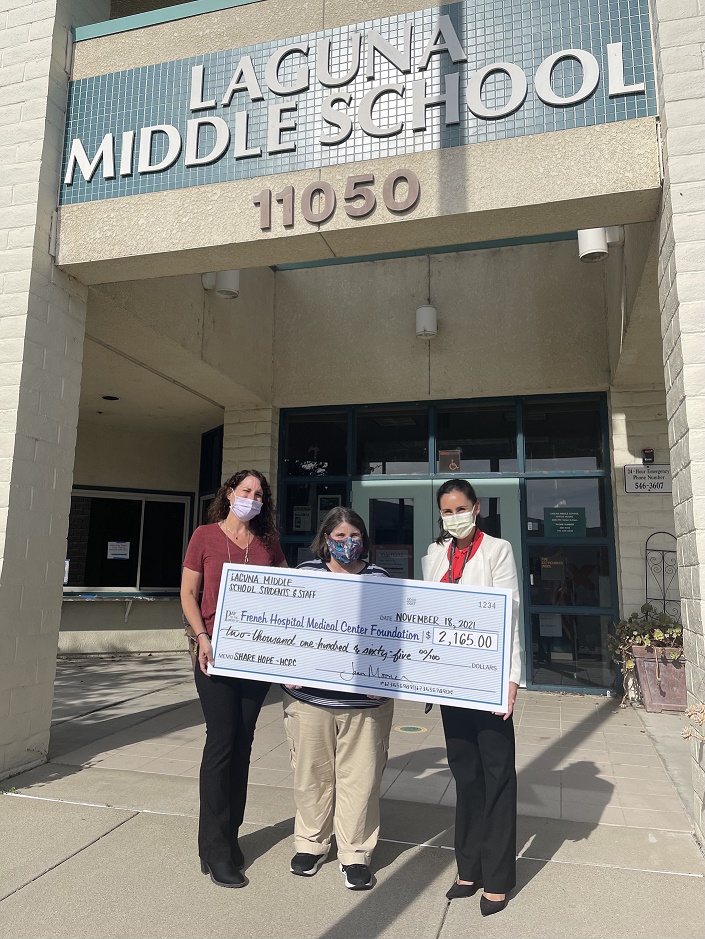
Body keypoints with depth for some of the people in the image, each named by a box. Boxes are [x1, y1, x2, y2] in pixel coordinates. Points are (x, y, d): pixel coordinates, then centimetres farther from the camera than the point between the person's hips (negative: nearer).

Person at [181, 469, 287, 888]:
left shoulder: (269, 542, 9)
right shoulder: (205, 536, 1)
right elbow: (188, 593, 1)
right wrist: (202, 637, -12)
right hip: (216, 652, -3)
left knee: (242, 744, 11)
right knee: (223, 741, -3)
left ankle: (230, 835, 26)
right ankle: (215, 850, 11)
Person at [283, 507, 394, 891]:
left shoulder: (379, 579, 3)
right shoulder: (305, 573, 3)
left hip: (365, 701, 0)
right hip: (309, 696, 1)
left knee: (360, 776, 7)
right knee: (312, 773, 14)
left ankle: (355, 854, 27)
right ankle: (311, 844, 35)